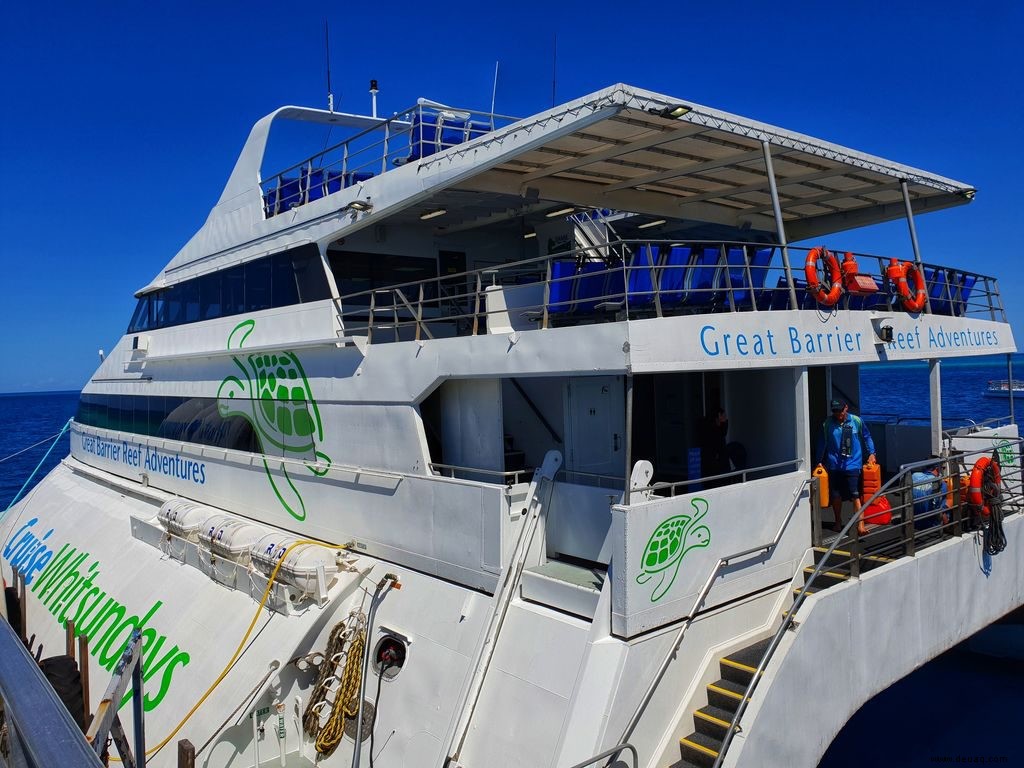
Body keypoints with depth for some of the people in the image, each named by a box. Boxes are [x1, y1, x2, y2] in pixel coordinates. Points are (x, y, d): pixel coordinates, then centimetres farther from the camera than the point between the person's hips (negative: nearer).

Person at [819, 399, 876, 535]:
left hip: (853, 464, -1)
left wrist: (871, 453, 2)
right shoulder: (828, 424, -3)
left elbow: (867, 437, 10)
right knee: (836, 495, 11)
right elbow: (823, 443, 5)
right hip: (834, 465, 2)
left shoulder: (856, 421, -3)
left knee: (856, 495, -8)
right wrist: (820, 462, 6)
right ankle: (838, 521, 30)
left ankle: (860, 524, -3)